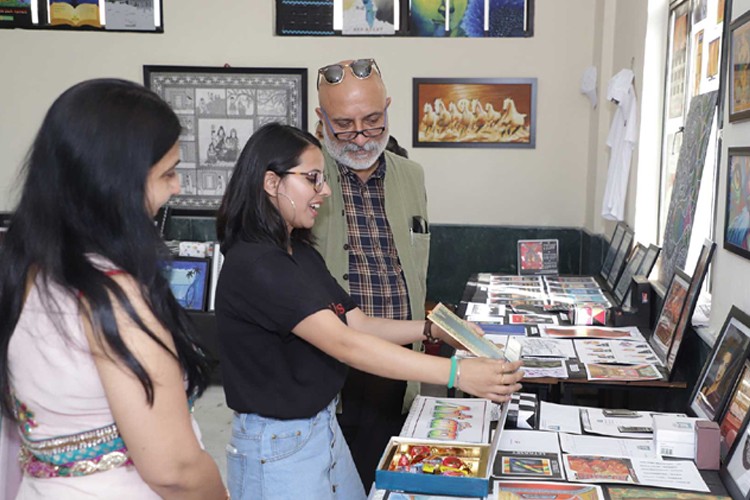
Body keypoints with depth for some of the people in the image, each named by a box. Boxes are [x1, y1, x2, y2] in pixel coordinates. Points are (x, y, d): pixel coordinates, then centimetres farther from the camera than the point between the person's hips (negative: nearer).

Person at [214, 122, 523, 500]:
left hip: (324, 426, 8)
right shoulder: (253, 266, -23)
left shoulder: (302, 254, 7)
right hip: (277, 447, -8)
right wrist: (456, 374, -33)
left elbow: (357, 323, 7)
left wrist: (433, 328, -5)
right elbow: (344, 344, -30)